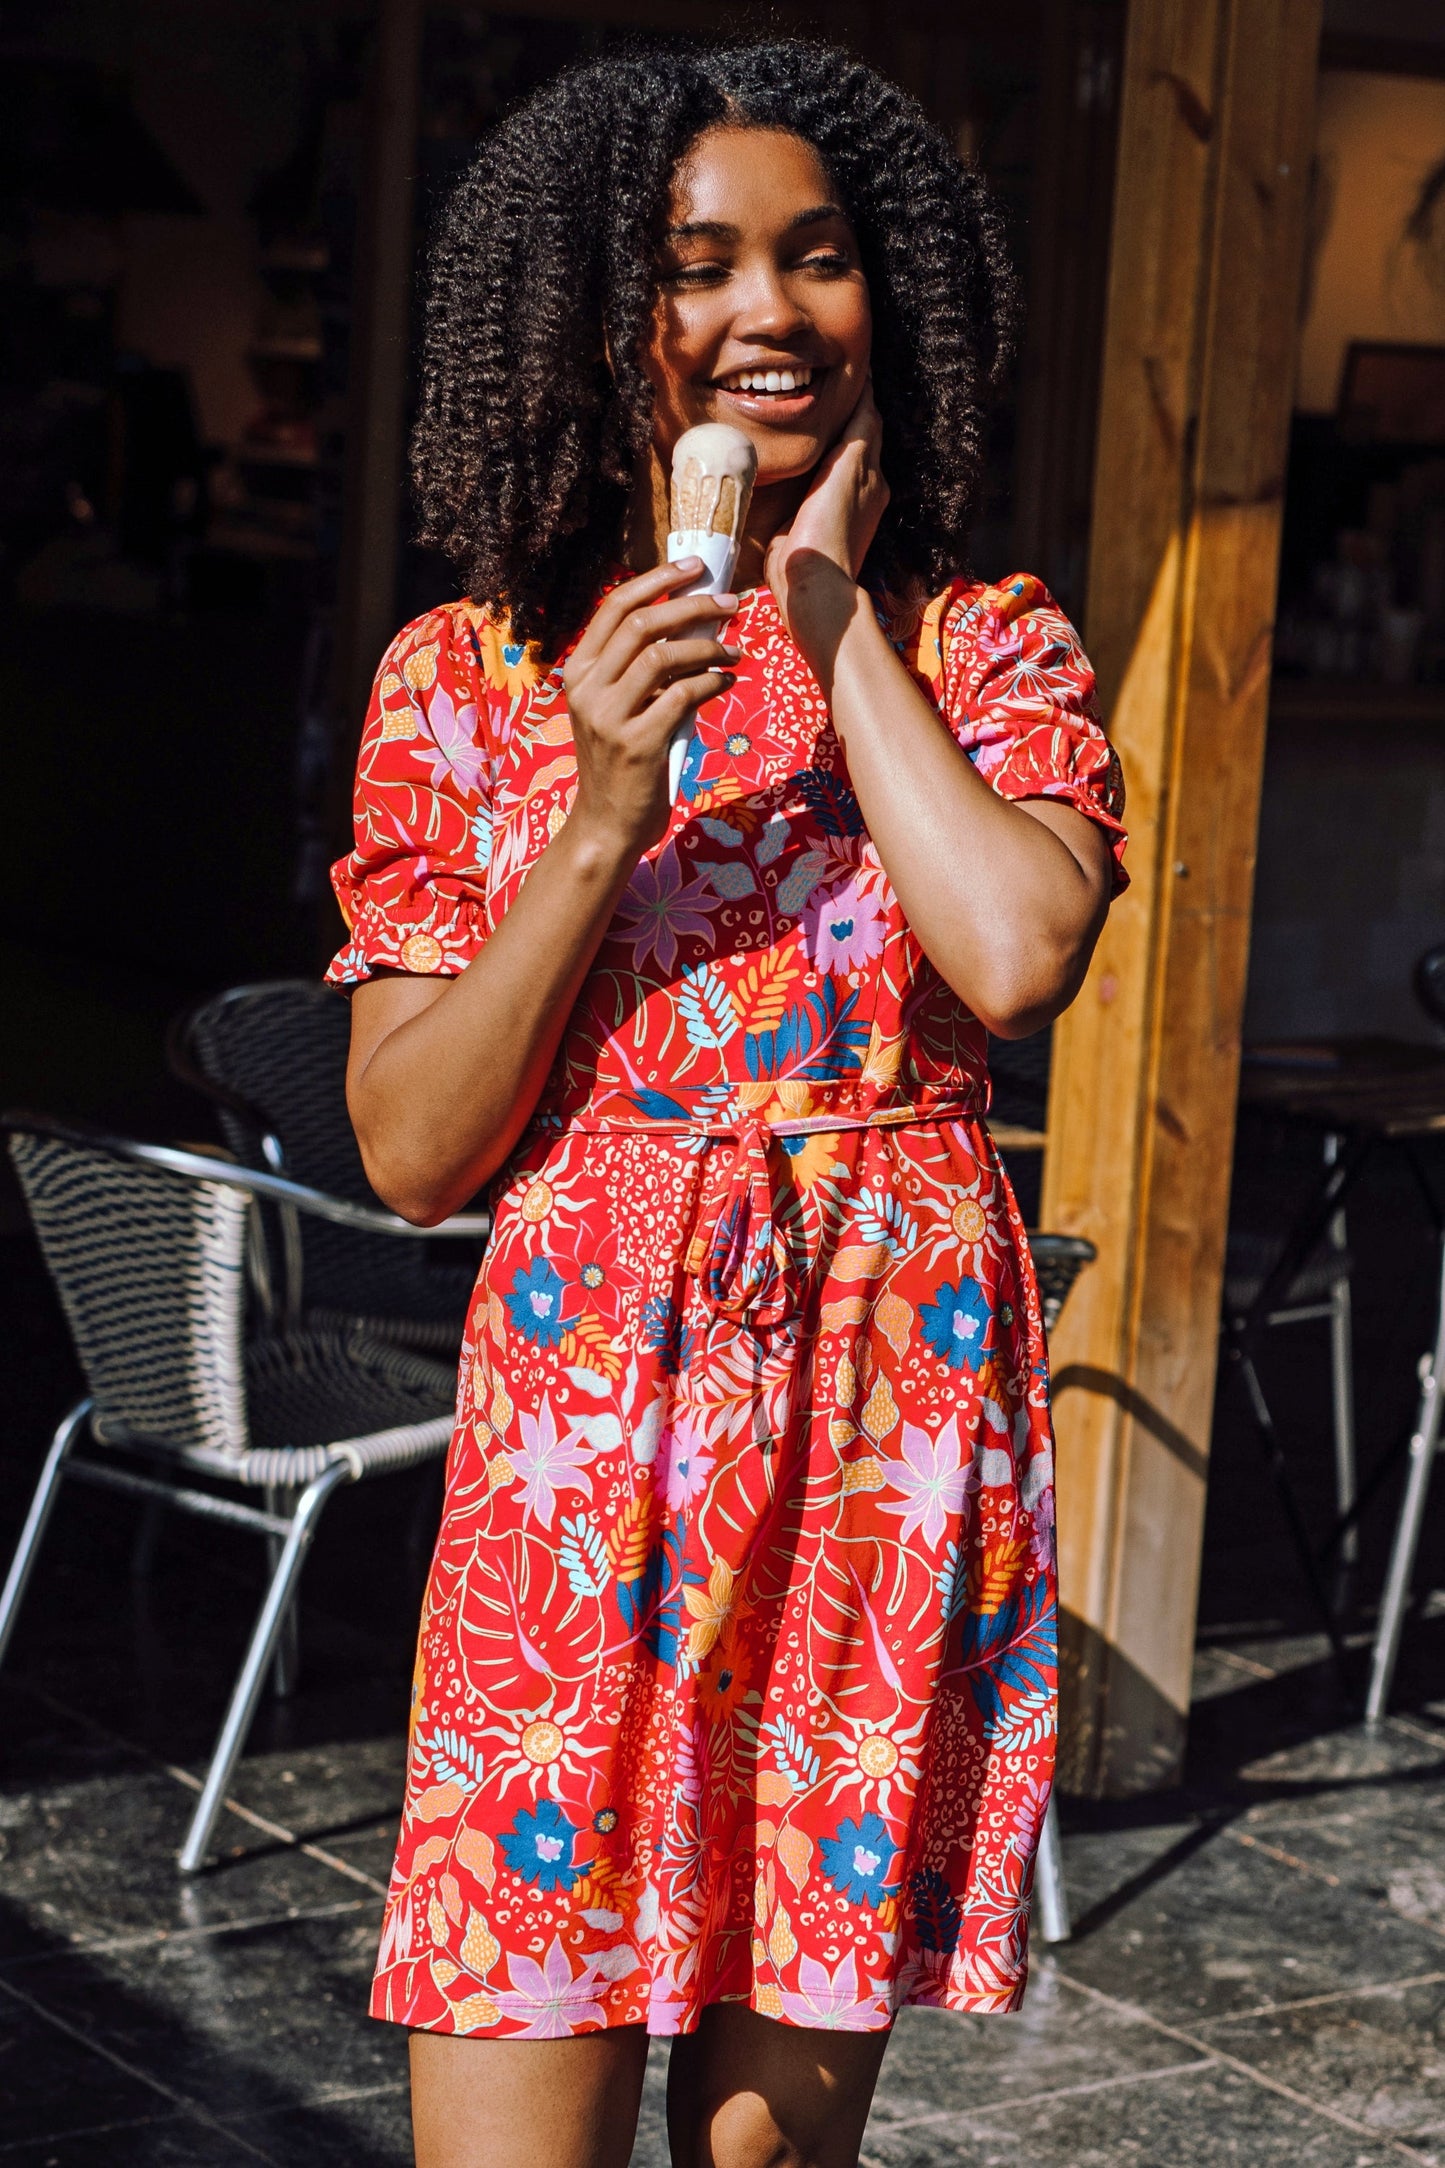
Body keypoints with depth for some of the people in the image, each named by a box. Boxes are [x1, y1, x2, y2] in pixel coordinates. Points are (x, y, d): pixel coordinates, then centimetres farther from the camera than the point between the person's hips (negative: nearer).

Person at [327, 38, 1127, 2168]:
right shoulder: (465, 675, 5)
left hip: (891, 1422, 1)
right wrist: (601, 811, -11)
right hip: (582, 1425, 0)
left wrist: (838, 620, -6)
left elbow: (1013, 955, -17)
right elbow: (413, 1154, 0)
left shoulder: (988, 649, 5)